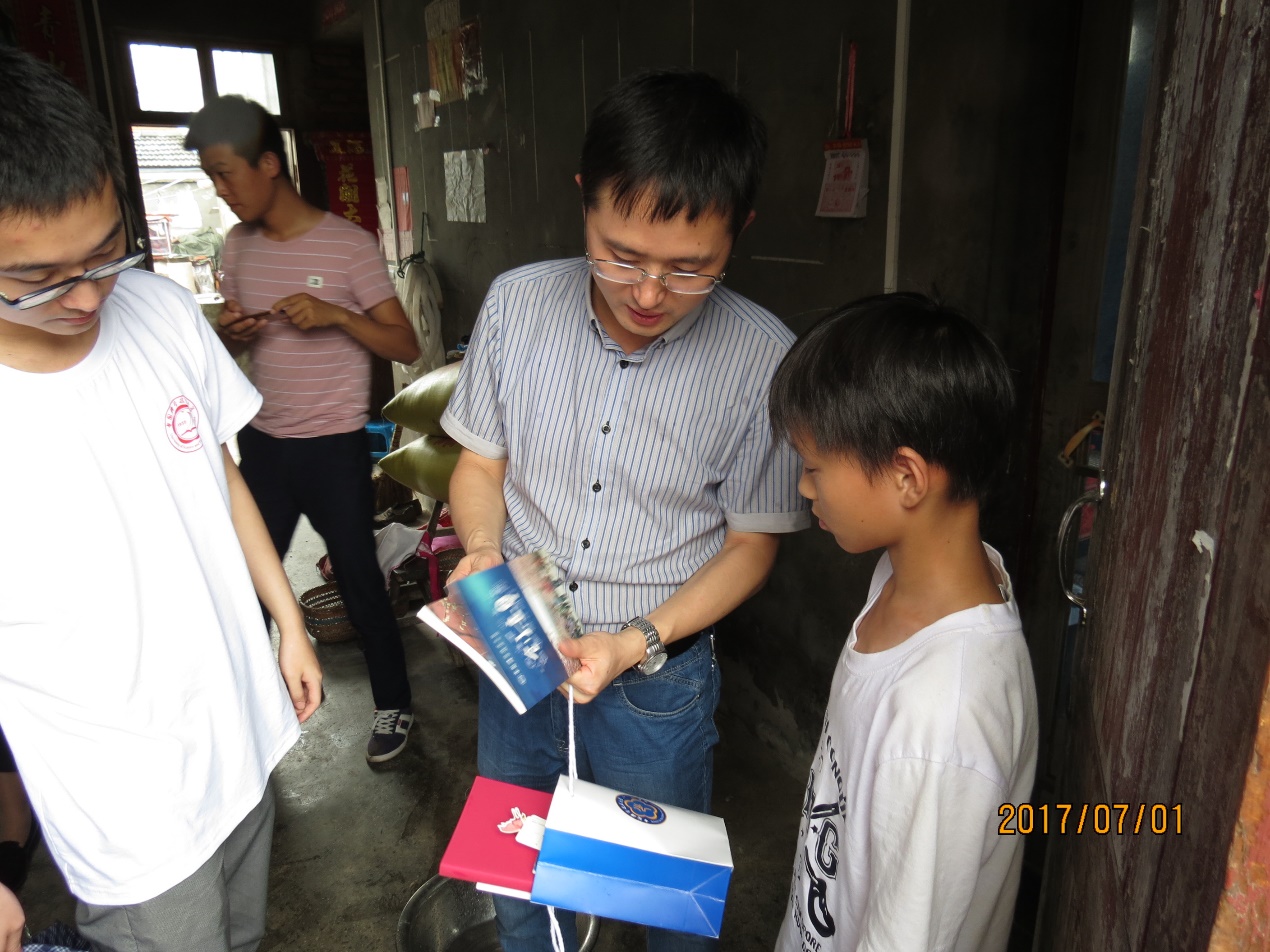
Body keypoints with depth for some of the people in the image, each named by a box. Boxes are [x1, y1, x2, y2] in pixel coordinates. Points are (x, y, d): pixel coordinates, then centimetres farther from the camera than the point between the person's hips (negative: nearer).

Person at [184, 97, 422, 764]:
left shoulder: (349, 246, -11)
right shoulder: (237, 246, 6)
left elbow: (406, 346, -10)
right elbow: (236, 339, 18)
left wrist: (337, 314, -25)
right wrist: (230, 334, -6)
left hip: (334, 448, -5)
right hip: (261, 444, 5)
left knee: (359, 582, 5)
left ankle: (393, 705, 25)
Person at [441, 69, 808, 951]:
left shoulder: (763, 360, -20)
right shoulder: (517, 303, -11)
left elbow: (750, 543, -10)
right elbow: (481, 462, 1)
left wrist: (642, 640, -21)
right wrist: (482, 553, -18)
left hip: (659, 678, -2)